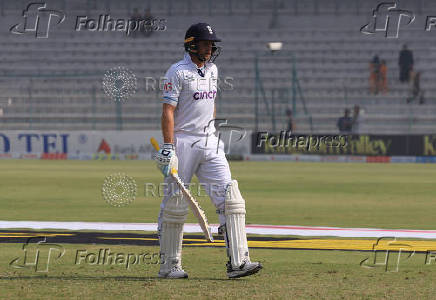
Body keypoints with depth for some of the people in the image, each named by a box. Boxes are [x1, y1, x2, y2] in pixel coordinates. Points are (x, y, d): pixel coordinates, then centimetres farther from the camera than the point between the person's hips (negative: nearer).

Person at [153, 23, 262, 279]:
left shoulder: (212, 70, 13)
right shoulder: (178, 72, -8)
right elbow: (168, 111, -13)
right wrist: (168, 148, -20)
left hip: (209, 142, 6)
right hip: (183, 141, -6)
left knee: (230, 197, -6)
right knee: (175, 204, 0)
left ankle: (238, 262, -11)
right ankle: (170, 266, 10)